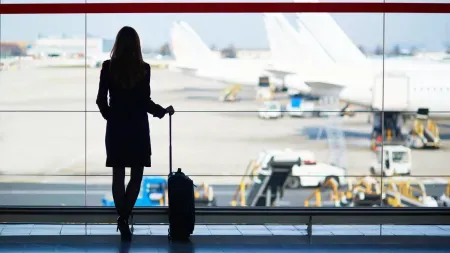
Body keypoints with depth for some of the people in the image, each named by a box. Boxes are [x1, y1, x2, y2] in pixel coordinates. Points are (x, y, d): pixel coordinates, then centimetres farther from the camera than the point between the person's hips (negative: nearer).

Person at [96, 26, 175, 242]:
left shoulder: (108, 67, -3)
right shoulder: (143, 68, -8)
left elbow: (101, 100, -1)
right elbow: (145, 101, -10)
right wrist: (163, 111, 8)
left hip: (116, 127, 1)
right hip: (138, 128, -1)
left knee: (118, 175, 8)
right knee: (136, 175, 8)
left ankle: (123, 218, 6)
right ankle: (124, 216, -5)